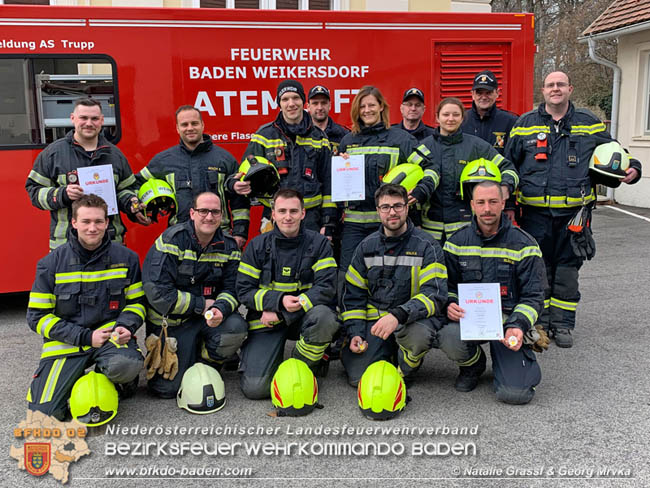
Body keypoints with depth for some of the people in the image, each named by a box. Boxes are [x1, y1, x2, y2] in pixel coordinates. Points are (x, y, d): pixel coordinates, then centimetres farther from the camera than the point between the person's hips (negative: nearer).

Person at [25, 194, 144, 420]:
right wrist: (85, 337, -12)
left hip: (111, 334, 0)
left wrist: (125, 326, -13)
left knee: (127, 364, -36)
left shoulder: (126, 257, 1)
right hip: (66, 341, 0)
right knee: (45, 412, -15)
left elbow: (136, 302, 11)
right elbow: (37, 316, -1)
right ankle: (75, 378, 18)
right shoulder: (51, 264, -2)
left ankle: (121, 381, 3)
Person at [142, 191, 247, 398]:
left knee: (236, 327, -29)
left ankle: (206, 366, 2)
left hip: (207, 318, 3)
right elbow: (158, 295, -20)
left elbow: (232, 289, -3)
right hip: (171, 321, -3)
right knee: (167, 388, -8)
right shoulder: (171, 240, -15)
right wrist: (203, 305, -17)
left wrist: (220, 309, -27)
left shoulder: (228, 246, -2)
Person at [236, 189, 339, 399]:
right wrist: (279, 300, -20)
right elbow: (244, 291, -2)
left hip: (305, 315, 0)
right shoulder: (257, 246, 0)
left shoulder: (318, 243, -3)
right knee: (254, 388, -17)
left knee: (324, 317, -37)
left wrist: (281, 313, -16)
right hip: (267, 320, 0)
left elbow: (326, 287, -13)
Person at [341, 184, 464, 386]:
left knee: (417, 333, -39)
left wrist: (398, 315, -32)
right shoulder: (367, 246, 7)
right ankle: (389, 352, 20)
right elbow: (353, 293, 12)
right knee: (358, 376, -14)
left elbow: (434, 295, -17)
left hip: (413, 318, -3)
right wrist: (355, 333, -1)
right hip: (375, 318, 3)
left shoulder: (426, 246, -7)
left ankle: (405, 373, -3)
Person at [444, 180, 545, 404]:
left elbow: (533, 297, -2)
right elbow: (447, 286, 10)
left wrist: (518, 326, -20)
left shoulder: (524, 244, -3)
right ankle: (473, 363, 5)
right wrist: (449, 305, -14)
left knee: (516, 393, -17)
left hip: (509, 321, -2)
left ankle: (521, 360, 22)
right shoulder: (457, 242, 4)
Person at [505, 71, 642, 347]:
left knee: (568, 267, 6)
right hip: (535, 212, 0)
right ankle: (539, 323, 18)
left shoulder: (590, 124, 9)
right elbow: (508, 163, 13)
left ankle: (563, 324, 18)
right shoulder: (525, 124, 8)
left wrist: (632, 169, -1)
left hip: (574, 211, 1)